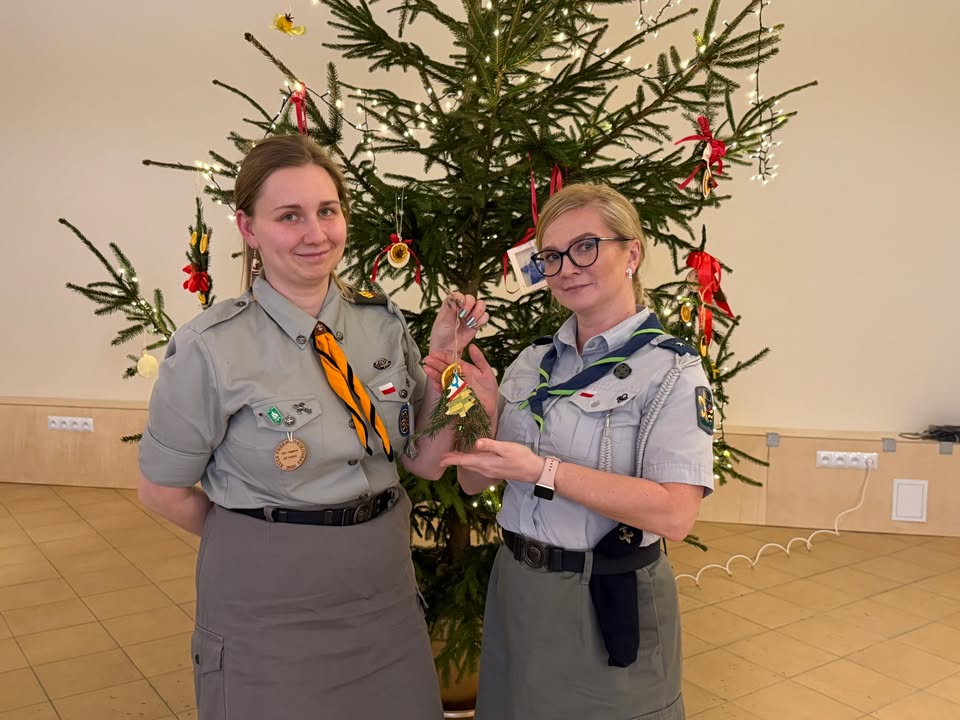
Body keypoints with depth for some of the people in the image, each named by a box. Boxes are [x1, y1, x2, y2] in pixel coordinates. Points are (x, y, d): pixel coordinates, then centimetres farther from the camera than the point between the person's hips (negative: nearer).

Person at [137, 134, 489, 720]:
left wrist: (443, 359, -10)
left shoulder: (384, 324, -2)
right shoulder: (212, 348, -15)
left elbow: (427, 461, 0)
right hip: (270, 603, -4)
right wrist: (258, 540, 1)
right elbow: (163, 490, -4)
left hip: (386, 590, 5)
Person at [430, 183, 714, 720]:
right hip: (518, 591, 6)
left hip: (611, 603, -5)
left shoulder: (672, 372, -13)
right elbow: (476, 481, 6)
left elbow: (675, 515, -25)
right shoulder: (532, 364, 3)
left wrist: (543, 470, -28)